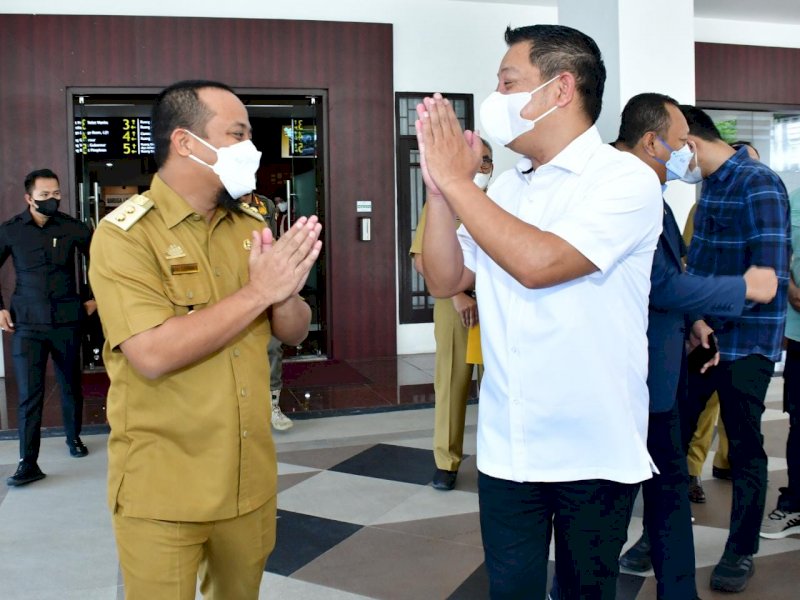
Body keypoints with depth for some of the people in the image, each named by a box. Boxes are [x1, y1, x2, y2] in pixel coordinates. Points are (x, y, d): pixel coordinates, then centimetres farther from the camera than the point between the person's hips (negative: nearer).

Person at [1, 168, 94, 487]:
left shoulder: (72, 228, -2)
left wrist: (92, 297, 11)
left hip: (67, 320, 1)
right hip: (26, 324, -1)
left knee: (71, 385, 13)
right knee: (29, 394, -6)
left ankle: (74, 437, 35)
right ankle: (28, 463, -2)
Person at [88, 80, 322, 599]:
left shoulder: (250, 226, 5)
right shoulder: (125, 234, -13)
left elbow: (295, 332, 7)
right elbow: (153, 354, -25)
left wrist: (285, 293, -16)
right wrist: (258, 291, -23)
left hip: (250, 481, 6)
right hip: (163, 493, -5)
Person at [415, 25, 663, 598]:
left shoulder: (627, 178, -12)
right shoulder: (503, 189, 6)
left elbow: (538, 263, -26)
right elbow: (445, 280, 6)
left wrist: (456, 181, -16)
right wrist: (439, 186, -6)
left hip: (594, 451, -4)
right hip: (506, 446, 5)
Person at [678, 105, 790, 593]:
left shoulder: (759, 184, -15)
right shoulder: (710, 183, 10)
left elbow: (769, 275, -21)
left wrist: (713, 318, -19)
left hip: (745, 341, -7)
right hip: (701, 335, 7)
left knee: (745, 446, 7)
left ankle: (742, 551, 23)